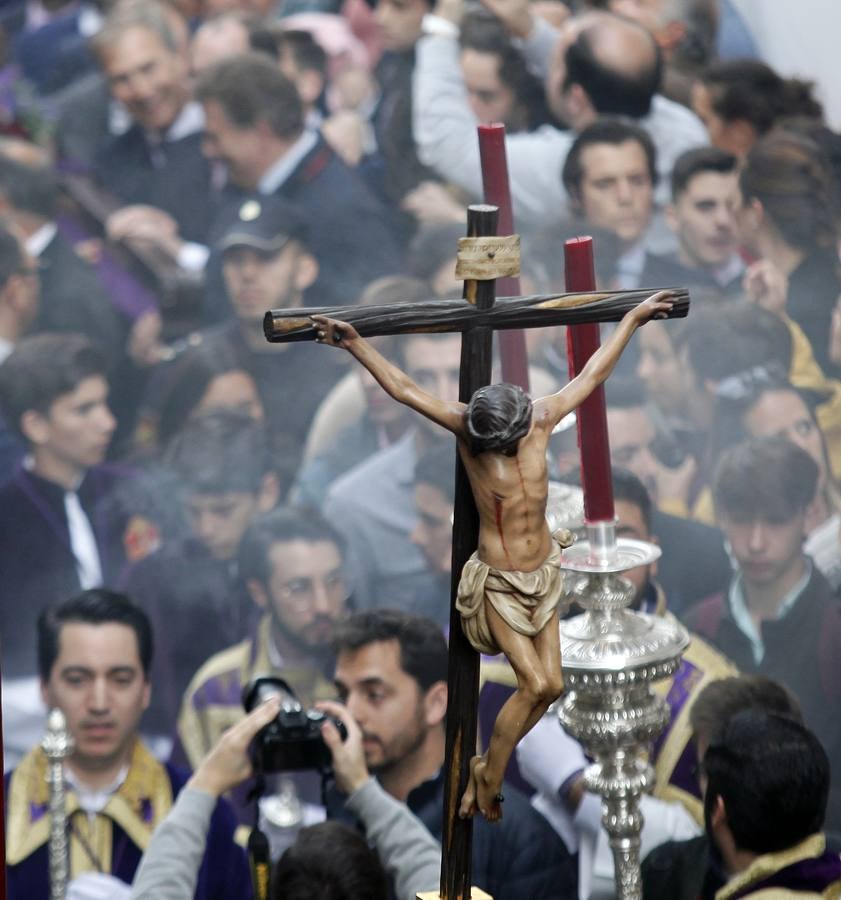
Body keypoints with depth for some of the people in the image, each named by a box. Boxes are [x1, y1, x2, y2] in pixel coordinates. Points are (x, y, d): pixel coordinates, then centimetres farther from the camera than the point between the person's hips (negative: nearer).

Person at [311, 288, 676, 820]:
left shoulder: (541, 422, -8)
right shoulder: (468, 428, -16)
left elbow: (590, 378, 3)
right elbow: (404, 389, -17)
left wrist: (632, 321, 9)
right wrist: (356, 345, -23)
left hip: (543, 575, 5)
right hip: (497, 582, -5)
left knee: (551, 685, 1)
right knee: (536, 684, -12)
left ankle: (487, 770, 17)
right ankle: (491, 775, 5)